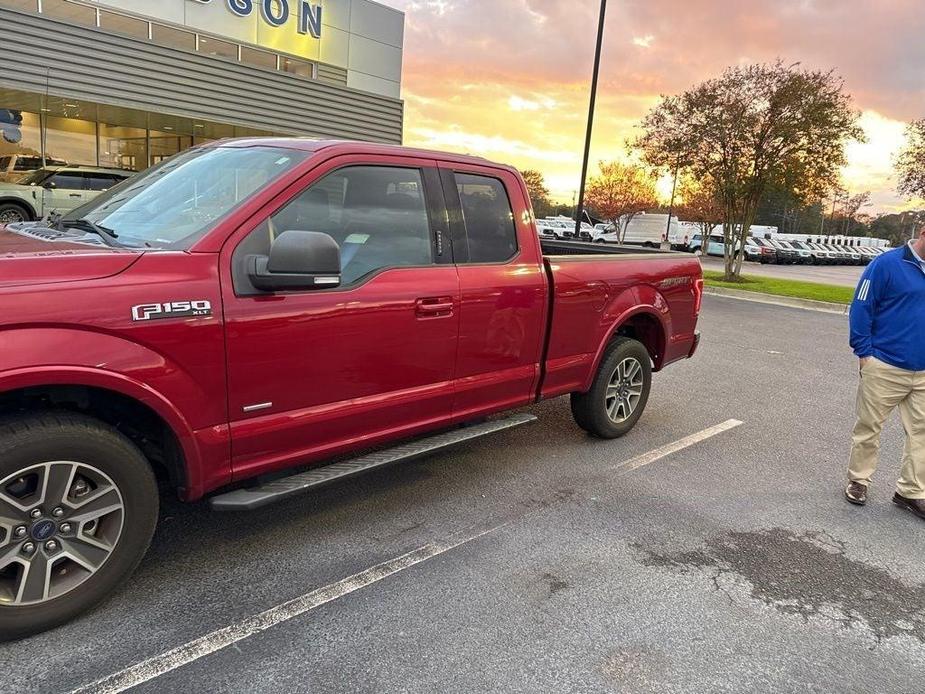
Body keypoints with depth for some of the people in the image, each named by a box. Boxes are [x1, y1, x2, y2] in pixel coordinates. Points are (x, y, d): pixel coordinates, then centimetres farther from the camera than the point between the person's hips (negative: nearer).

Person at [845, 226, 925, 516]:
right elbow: (861, 309, -10)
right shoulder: (887, 264, -10)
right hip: (884, 367, -5)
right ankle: (858, 481, 23)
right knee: (869, 427, 7)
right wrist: (864, 352, -11)